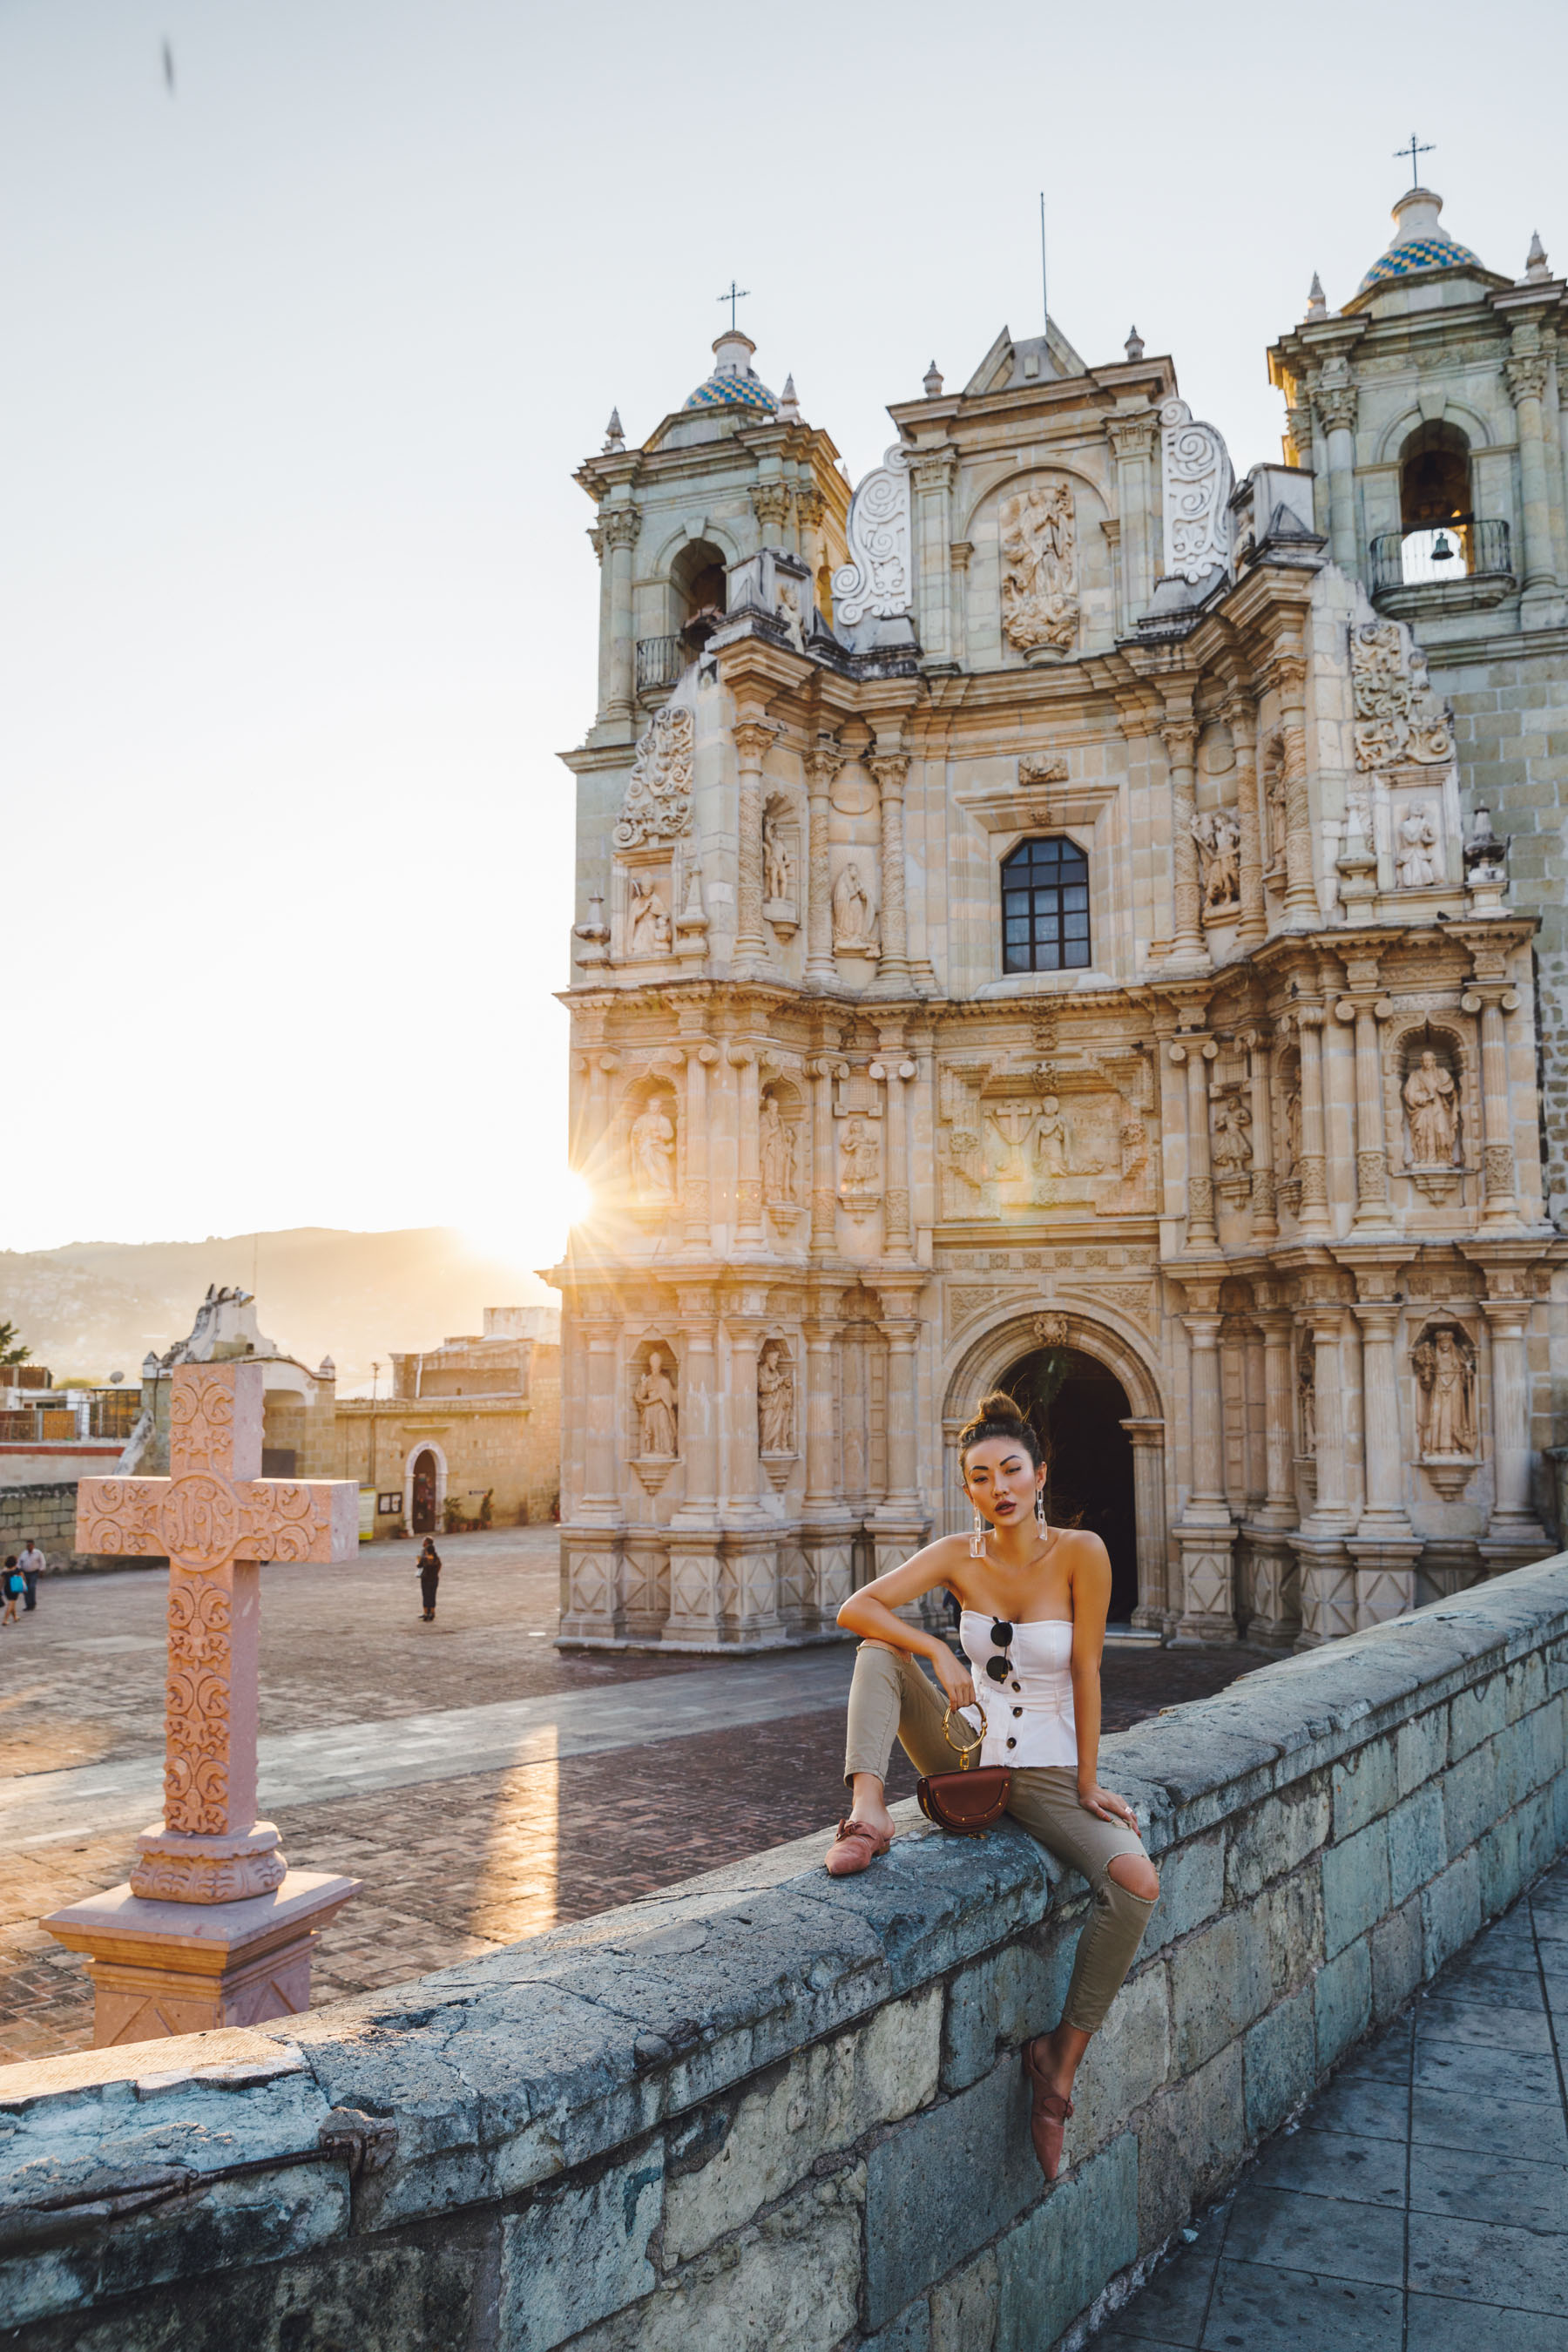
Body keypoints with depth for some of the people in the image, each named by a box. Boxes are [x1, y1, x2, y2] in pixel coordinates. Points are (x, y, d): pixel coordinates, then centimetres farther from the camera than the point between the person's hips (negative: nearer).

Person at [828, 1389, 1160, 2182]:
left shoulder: (1080, 1552, -12)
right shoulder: (958, 1554, -6)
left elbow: (1085, 1672, -9)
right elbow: (855, 1608, -15)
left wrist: (1087, 1785, -7)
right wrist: (939, 1653, -28)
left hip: (1046, 1775, -2)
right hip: (965, 1759, 2)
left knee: (1136, 1884, -27)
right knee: (879, 1651, -18)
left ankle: (1059, 2058, -11)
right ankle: (868, 1812, -31)